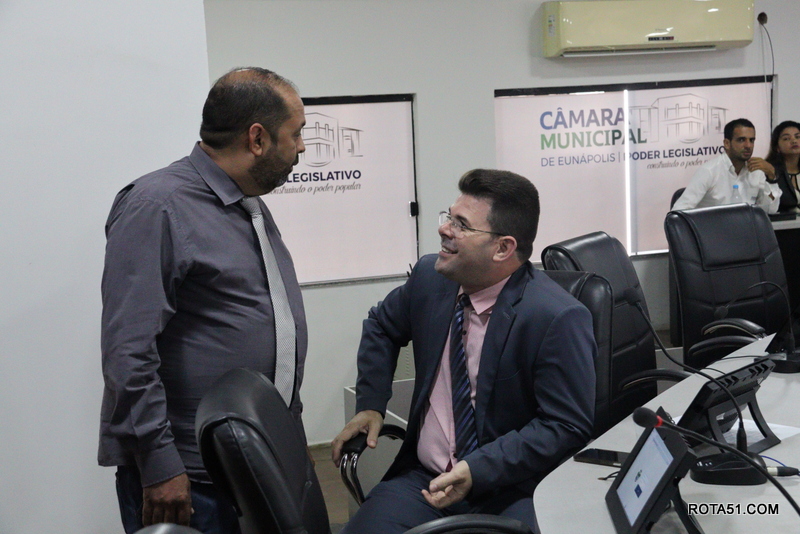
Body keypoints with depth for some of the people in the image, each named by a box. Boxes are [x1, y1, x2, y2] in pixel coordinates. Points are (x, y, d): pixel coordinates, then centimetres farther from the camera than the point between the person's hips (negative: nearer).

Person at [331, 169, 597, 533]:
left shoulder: (558, 318, -17)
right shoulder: (429, 277, 1)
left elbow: (567, 426, -15)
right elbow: (381, 326, 22)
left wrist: (479, 470, -22)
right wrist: (369, 405, 10)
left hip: (510, 495, -4)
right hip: (421, 478, 4)